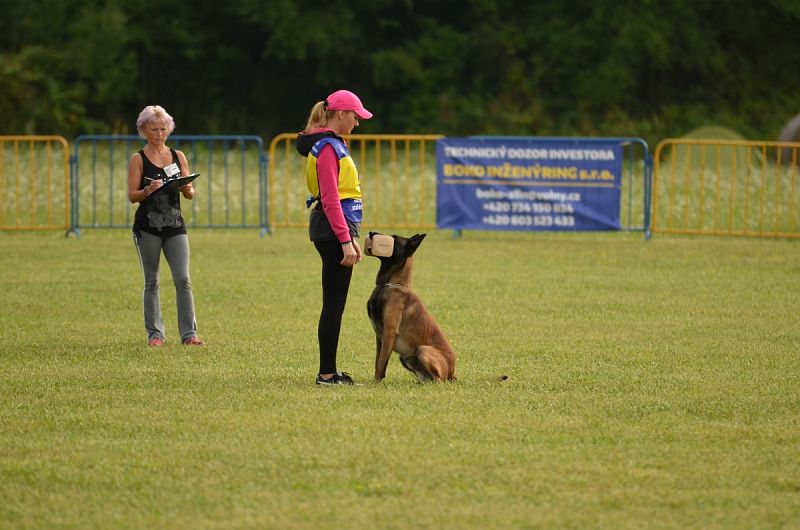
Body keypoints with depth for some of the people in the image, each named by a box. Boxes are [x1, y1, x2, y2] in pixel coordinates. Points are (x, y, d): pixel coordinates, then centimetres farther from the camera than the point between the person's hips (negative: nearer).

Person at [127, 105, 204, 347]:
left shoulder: (178, 156, 10)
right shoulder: (138, 159, 1)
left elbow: (190, 194, 9)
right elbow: (132, 195, -5)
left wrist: (187, 189, -13)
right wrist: (148, 190, -24)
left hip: (175, 225, 2)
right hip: (147, 227, -2)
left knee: (183, 279, -6)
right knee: (151, 281, 4)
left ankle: (189, 333, -4)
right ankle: (155, 333, 11)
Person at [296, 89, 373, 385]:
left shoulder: (333, 144, 17)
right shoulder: (327, 147, -14)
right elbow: (330, 199, -20)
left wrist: (351, 236, 22)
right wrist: (346, 241, -23)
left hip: (339, 228, 10)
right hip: (334, 229, -10)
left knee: (335, 304, 11)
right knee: (334, 304, -7)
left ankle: (329, 371, 15)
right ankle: (327, 373, -5)